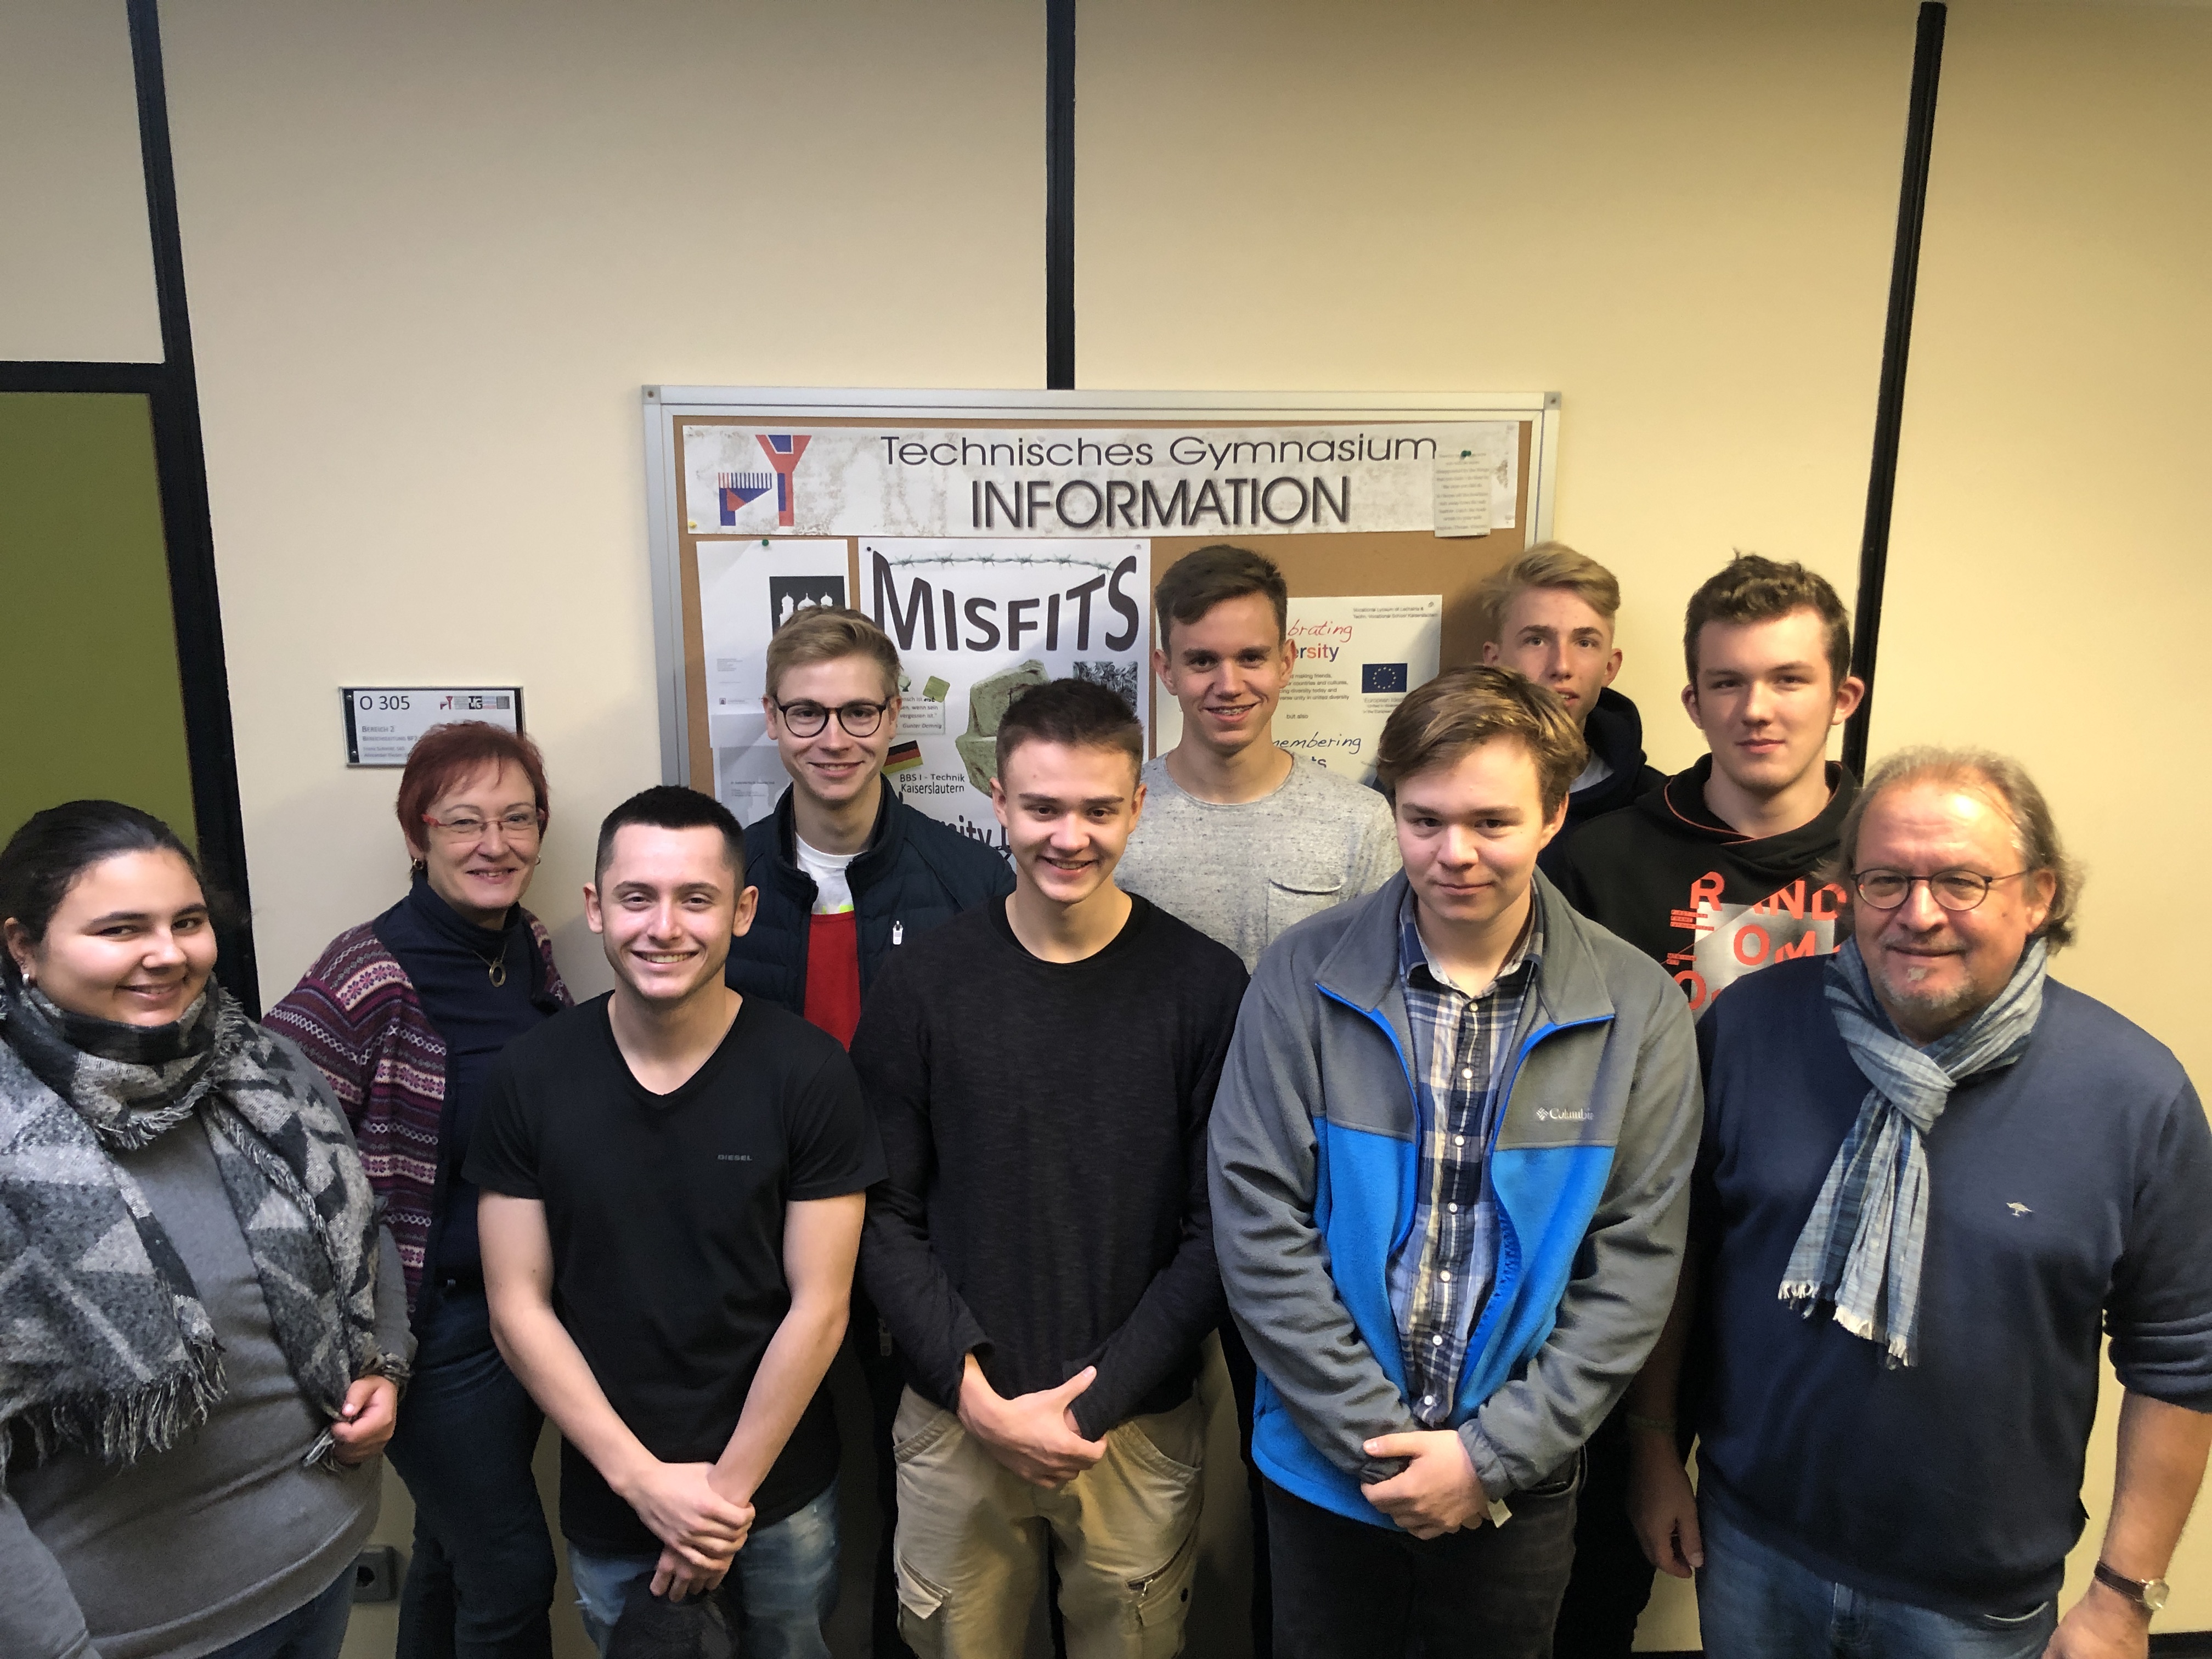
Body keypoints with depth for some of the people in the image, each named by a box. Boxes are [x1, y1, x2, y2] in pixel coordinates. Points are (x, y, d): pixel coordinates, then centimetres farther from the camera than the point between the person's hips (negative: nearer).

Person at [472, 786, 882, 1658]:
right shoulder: (529, 1076, -10)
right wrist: (646, 1482, -11)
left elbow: (818, 1307, -11)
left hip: (778, 1499, -1)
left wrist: (728, 1490, -10)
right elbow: (518, 1307, -6)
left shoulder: (807, 1071, -16)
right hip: (610, 1500, 1)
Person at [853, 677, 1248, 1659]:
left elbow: (1215, 1232, -6)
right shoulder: (925, 983, -5)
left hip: (1139, 1428, 0)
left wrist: (1095, 1402, -11)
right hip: (953, 1423, 1)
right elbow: (886, 1216, -2)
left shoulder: (1205, 988, -8)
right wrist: (979, 1394, -11)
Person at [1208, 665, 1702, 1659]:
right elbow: (1256, 1219, -12)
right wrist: (1376, 1439, -13)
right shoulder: (1305, 977, -12)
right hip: (1325, 1466, 0)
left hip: (1518, 1485, 1)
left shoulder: (1637, 1010, -9)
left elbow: (1635, 1267, -8)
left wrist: (1493, 1455, -12)